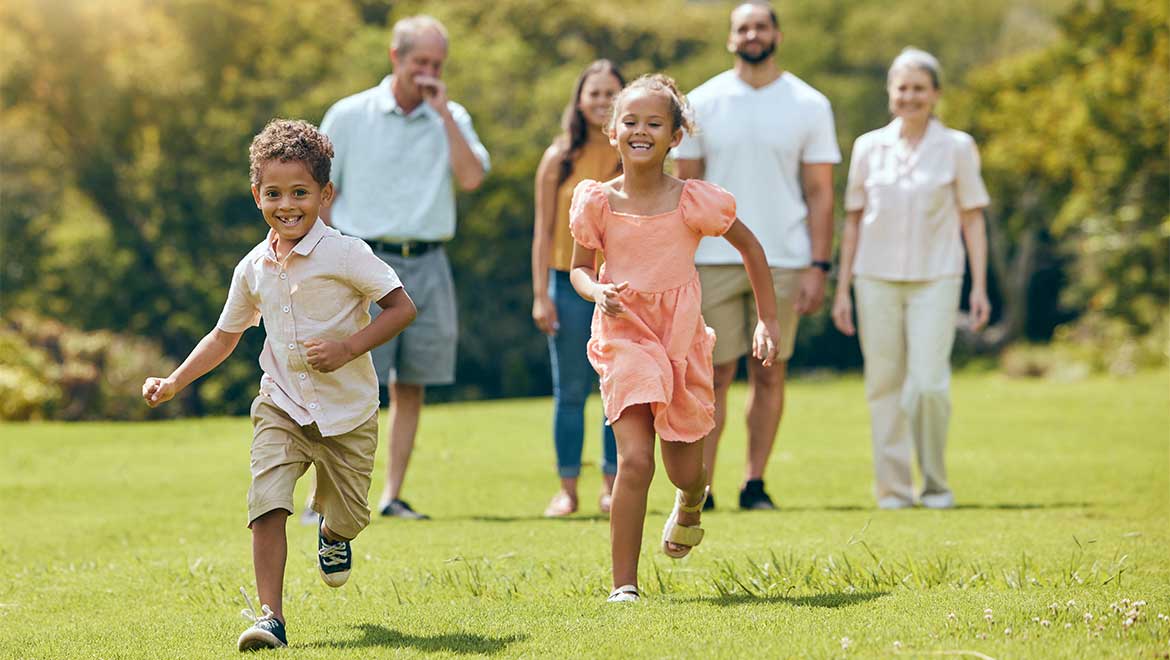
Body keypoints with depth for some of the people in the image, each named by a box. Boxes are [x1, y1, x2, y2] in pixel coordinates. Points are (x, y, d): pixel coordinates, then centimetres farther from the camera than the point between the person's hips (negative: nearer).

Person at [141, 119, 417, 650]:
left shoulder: (344, 255, -13)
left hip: (347, 411, -2)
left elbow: (402, 307, -12)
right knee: (267, 503, -19)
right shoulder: (253, 269, 2)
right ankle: (270, 616, -17)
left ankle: (332, 533, 48)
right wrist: (173, 383, 8)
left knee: (348, 517, 9)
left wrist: (347, 349, -22)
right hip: (281, 408, 2)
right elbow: (225, 335, 16)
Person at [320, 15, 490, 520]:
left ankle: (392, 495, 11)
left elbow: (472, 178, -8)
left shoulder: (452, 118, 9)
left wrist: (443, 112, -8)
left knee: (410, 386, 5)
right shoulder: (349, 116, 2)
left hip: (427, 265, 3)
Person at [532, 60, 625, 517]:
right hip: (570, 282, 0)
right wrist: (540, 294, -4)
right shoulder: (559, 158, 2)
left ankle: (612, 487, 12)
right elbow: (543, 230, 2)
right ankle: (567, 489, 9)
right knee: (570, 392, 3)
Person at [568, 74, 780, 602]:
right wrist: (597, 291, -16)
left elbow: (749, 246, 5)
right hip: (624, 337, -1)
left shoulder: (693, 200, -9)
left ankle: (690, 506, 50)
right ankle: (624, 584, -8)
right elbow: (579, 267, 8)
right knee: (634, 459, -17)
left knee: (684, 471, 10)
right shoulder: (597, 202, -6)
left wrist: (768, 320, 5)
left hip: (681, 339, 1)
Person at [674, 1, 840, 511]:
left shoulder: (809, 105, 3)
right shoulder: (703, 102, 4)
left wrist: (818, 267, -5)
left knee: (769, 375, 3)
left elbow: (820, 193, 3)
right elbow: (685, 186, 7)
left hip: (783, 262, 0)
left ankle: (755, 483, 11)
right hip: (714, 259, 0)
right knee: (714, 375, -1)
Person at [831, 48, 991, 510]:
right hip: (876, 280, 2)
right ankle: (892, 486, 10)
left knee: (928, 384, -11)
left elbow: (972, 219, 5)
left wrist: (979, 287, 0)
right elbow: (853, 220, 12)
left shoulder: (957, 147, 4)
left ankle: (935, 483, 7)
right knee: (884, 385, 2)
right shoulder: (868, 148, 8)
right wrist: (843, 289, 9)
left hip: (935, 280, -2)